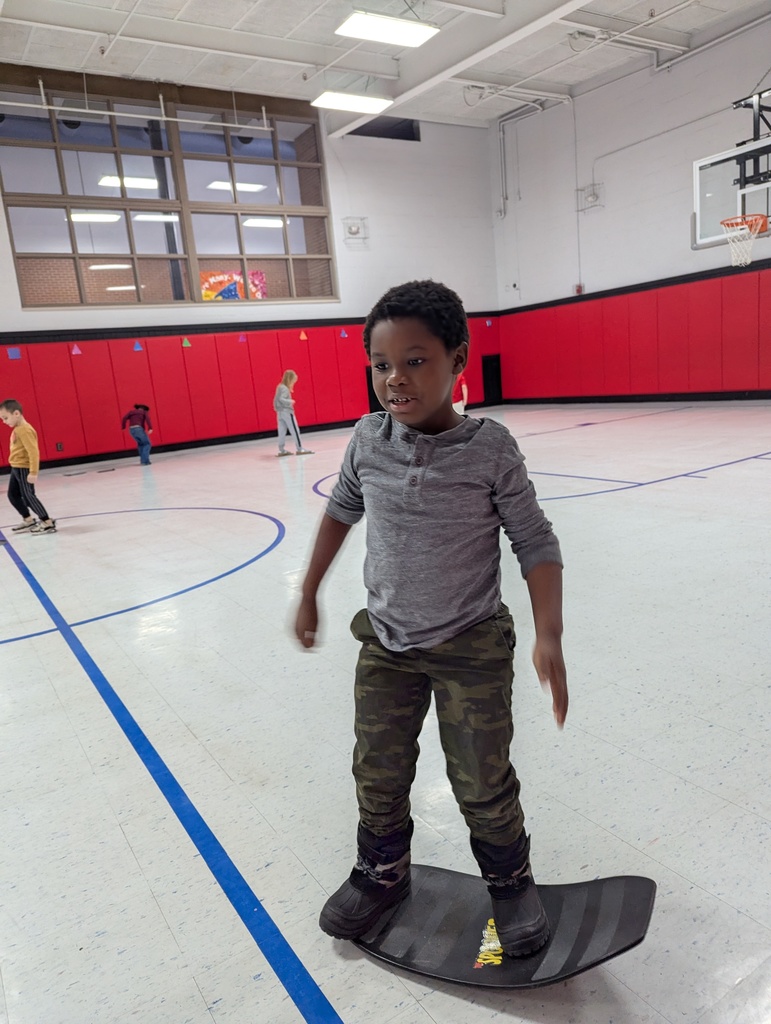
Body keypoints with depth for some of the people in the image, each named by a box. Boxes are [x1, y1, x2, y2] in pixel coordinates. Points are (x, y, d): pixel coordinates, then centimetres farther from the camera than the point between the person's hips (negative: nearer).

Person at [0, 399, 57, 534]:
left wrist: (33, 472, -28)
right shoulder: (17, 429, 10)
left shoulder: (25, 430, -21)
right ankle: (28, 520, 26)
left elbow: (33, 451, -26)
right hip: (16, 468, 10)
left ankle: (48, 523, -5)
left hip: (24, 468, -10)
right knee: (13, 495, 16)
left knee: (28, 496, -8)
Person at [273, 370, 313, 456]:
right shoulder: (285, 389, -15)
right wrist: (290, 401, -20)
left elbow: (275, 400, 16)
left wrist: (276, 408, 20)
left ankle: (282, 450, 8)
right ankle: (300, 449, 1)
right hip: (287, 412, -9)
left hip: (280, 412, 9)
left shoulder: (280, 387, 12)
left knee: (282, 432, 8)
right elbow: (281, 399, -28)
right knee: (294, 430, -2)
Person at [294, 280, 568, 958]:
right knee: (378, 774, 16)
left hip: (472, 648, -3)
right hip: (386, 644, 4)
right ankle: (382, 874, 44)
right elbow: (341, 512, 9)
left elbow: (536, 542, -11)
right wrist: (309, 596, 14)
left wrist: (549, 635, -21)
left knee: (483, 784, 10)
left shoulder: (490, 448, -18)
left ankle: (511, 881, 40)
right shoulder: (368, 440, -8)